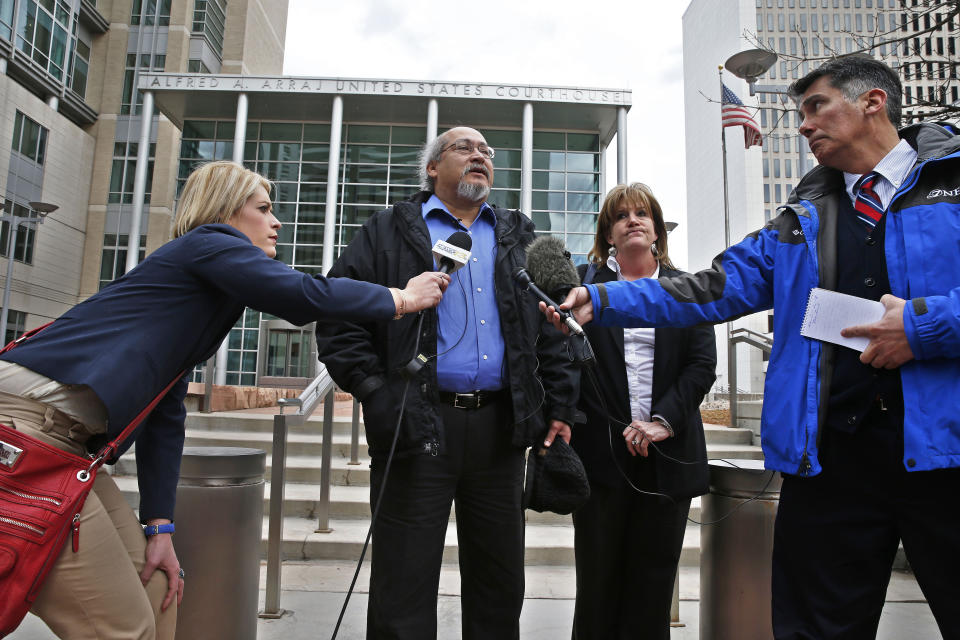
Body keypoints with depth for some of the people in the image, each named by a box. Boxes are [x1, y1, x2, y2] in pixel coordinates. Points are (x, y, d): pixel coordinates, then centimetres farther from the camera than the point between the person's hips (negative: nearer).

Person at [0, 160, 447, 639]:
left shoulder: (194, 280, 21)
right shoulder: (208, 242, -3)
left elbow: (165, 413, 17)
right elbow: (302, 295, -19)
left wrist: (158, 525, 14)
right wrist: (402, 299, -4)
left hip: (60, 435, 10)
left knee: (154, 597, 11)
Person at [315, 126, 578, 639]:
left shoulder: (521, 239, 17)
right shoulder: (389, 232, 6)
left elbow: (556, 327, 14)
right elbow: (339, 313, 0)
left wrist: (559, 407, 6)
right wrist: (372, 390, -10)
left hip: (500, 426, 4)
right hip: (417, 424, -3)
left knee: (500, 584, 15)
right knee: (404, 586, 6)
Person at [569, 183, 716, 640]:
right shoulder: (583, 281, 6)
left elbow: (703, 364, 1)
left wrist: (663, 421, -12)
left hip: (667, 453, 2)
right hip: (601, 449, -1)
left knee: (653, 581, 10)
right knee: (597, 578, 8)